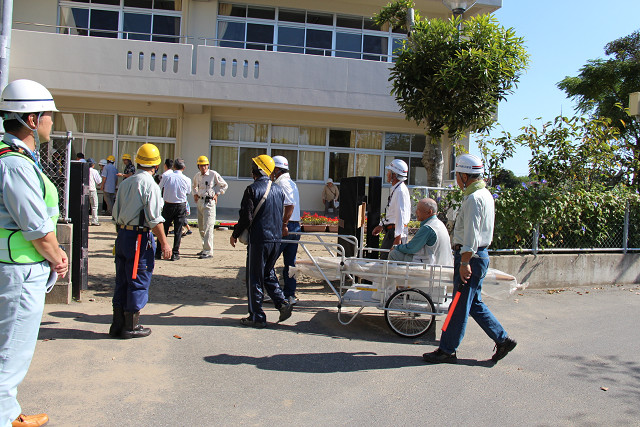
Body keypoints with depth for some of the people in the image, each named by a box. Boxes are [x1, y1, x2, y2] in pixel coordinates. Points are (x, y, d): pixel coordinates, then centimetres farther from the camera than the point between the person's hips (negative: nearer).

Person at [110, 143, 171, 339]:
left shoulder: (125, 183, 10)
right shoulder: (150, 185, -13)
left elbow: (116, 212, 15)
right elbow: (154, 219, -17)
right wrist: (164, 243, -12)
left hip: (122, 235, 8)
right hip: (140, 237, -7)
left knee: (122, 280, 14)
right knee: (138, 281, 3)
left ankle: (118, 324, 22)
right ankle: (131, 327, 11)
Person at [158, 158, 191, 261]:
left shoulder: (167, 177, -7)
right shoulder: (186, 180, -7)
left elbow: (160, 188, 9)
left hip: (168, 205, 0)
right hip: (181, 206, 0)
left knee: (163, 229, 11)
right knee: (178, 230, 6)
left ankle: (158, 252, 16)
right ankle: (175, 254, 6)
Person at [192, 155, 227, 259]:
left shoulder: (213, 174, -7)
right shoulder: (197, 176, 11)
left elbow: (225, 185, 0)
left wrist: (216, 194, -6)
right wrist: (195, 194, 13)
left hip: (209, 202, -7)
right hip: (200, 202, 7)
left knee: (208, 227, -12)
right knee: (201, 227, 13)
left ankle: (208, 251, -11)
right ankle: (205, 248, 26)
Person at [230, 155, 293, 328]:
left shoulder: (252, 189, -12)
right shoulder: (279, 190, 8)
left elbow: (246, 218, -14)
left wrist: (235, 235, -1)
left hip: (259, 240, -6)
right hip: (276, 239, 7)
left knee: (254, 278, 4)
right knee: (268, 274, 21)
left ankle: (257, 317, 10)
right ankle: (282, 303, 9)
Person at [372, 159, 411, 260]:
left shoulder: (400, 191, -18)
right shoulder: (395, 189, 15)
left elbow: (400, 214, -23)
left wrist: (398, 237, -25)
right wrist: (381, 225, 28)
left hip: (396, 231, -10)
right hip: (391, 230, 10)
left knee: (386, 259, -10)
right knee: (383, 257, 14)